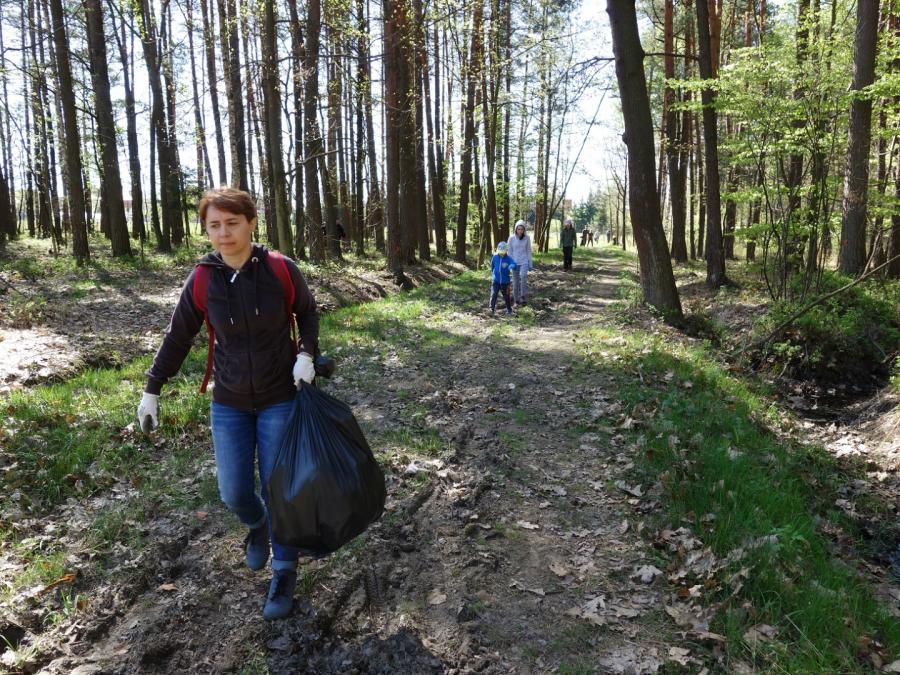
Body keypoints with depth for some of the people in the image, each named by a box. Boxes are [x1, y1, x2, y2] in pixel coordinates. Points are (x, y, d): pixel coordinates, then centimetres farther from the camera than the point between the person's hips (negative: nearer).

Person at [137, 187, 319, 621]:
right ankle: (257, 526, 43)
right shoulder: (202, 281, -10)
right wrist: (152, 390, 6)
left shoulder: (280, 270, -14)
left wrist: (306, 354, -13)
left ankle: (284, 574, 25)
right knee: (234, 493, 5)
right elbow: (178, 337, 2)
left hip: (280, 398, -2)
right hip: (229, 404, 2)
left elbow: (307, 312, 3)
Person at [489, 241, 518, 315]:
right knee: (493, 294, -12)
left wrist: (511, 266, -49)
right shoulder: (495, 257, -3)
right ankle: (492, 309, -4)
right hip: (495, 280, 1)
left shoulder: (508, 258, -12)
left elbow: (515, 265, -27)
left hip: (505, 281, -1)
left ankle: (509, 309, 28)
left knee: (506, 296, 9)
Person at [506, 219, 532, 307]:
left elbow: (528, 251, 3)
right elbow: (509, 251, 1)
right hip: (515, 262, 1)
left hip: (524, 262, -1)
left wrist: (530, 264, 3)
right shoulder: (511, 238, -5)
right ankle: (516, 300, 18)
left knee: (523, 276, -26)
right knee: (515, 282, 6)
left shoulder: (527, 238, -3)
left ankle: (523, 296, -17)